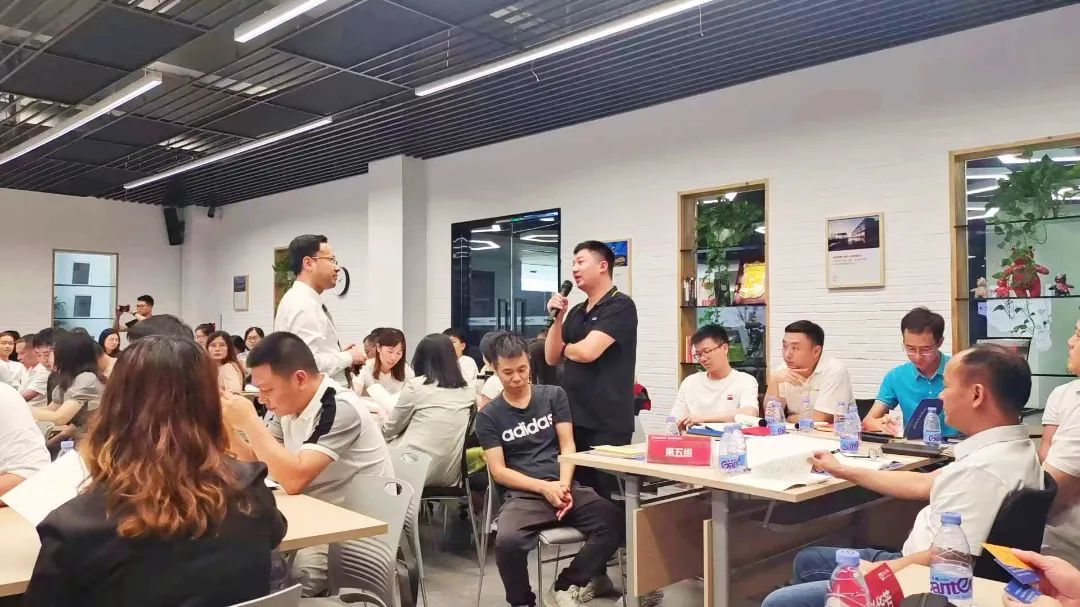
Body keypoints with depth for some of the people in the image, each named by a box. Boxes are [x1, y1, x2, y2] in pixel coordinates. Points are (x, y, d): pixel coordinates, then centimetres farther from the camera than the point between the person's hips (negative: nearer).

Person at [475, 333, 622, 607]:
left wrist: (563, 486, -12)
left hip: (564, 487, 2)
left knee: (615, 521, -25)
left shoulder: (554, 395, 12)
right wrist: (545, 487, -13)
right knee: (507, 542, -34)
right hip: (522, 494, -2)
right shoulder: (488, 416, 6)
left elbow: (567, 446, 6)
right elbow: (499, 471, 0)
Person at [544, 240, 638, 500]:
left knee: (606, 494, -1)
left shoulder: (620, 306, -9)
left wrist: (566, 347, 3)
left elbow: (587, 351, -19)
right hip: (573, 417, 7)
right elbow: (552, 357, 12)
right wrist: (558, 317, -1)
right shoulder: (576, 312, 15)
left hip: (606, 422, -7)